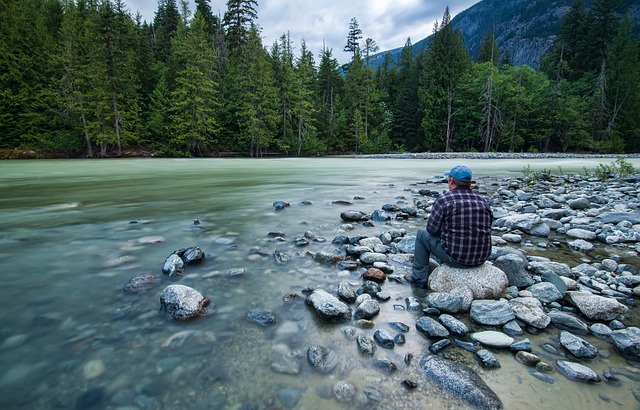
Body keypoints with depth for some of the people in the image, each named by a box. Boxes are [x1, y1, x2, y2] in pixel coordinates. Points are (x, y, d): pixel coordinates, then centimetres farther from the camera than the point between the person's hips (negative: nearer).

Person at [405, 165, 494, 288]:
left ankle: (419, 279, 19)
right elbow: (487, 227, 14)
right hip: (482, 258, 6)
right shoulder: (483, 201, 4)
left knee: (422, 234, 14)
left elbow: (432, 229, -8)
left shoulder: (444, 199, -12)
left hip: (455, 258, -6)